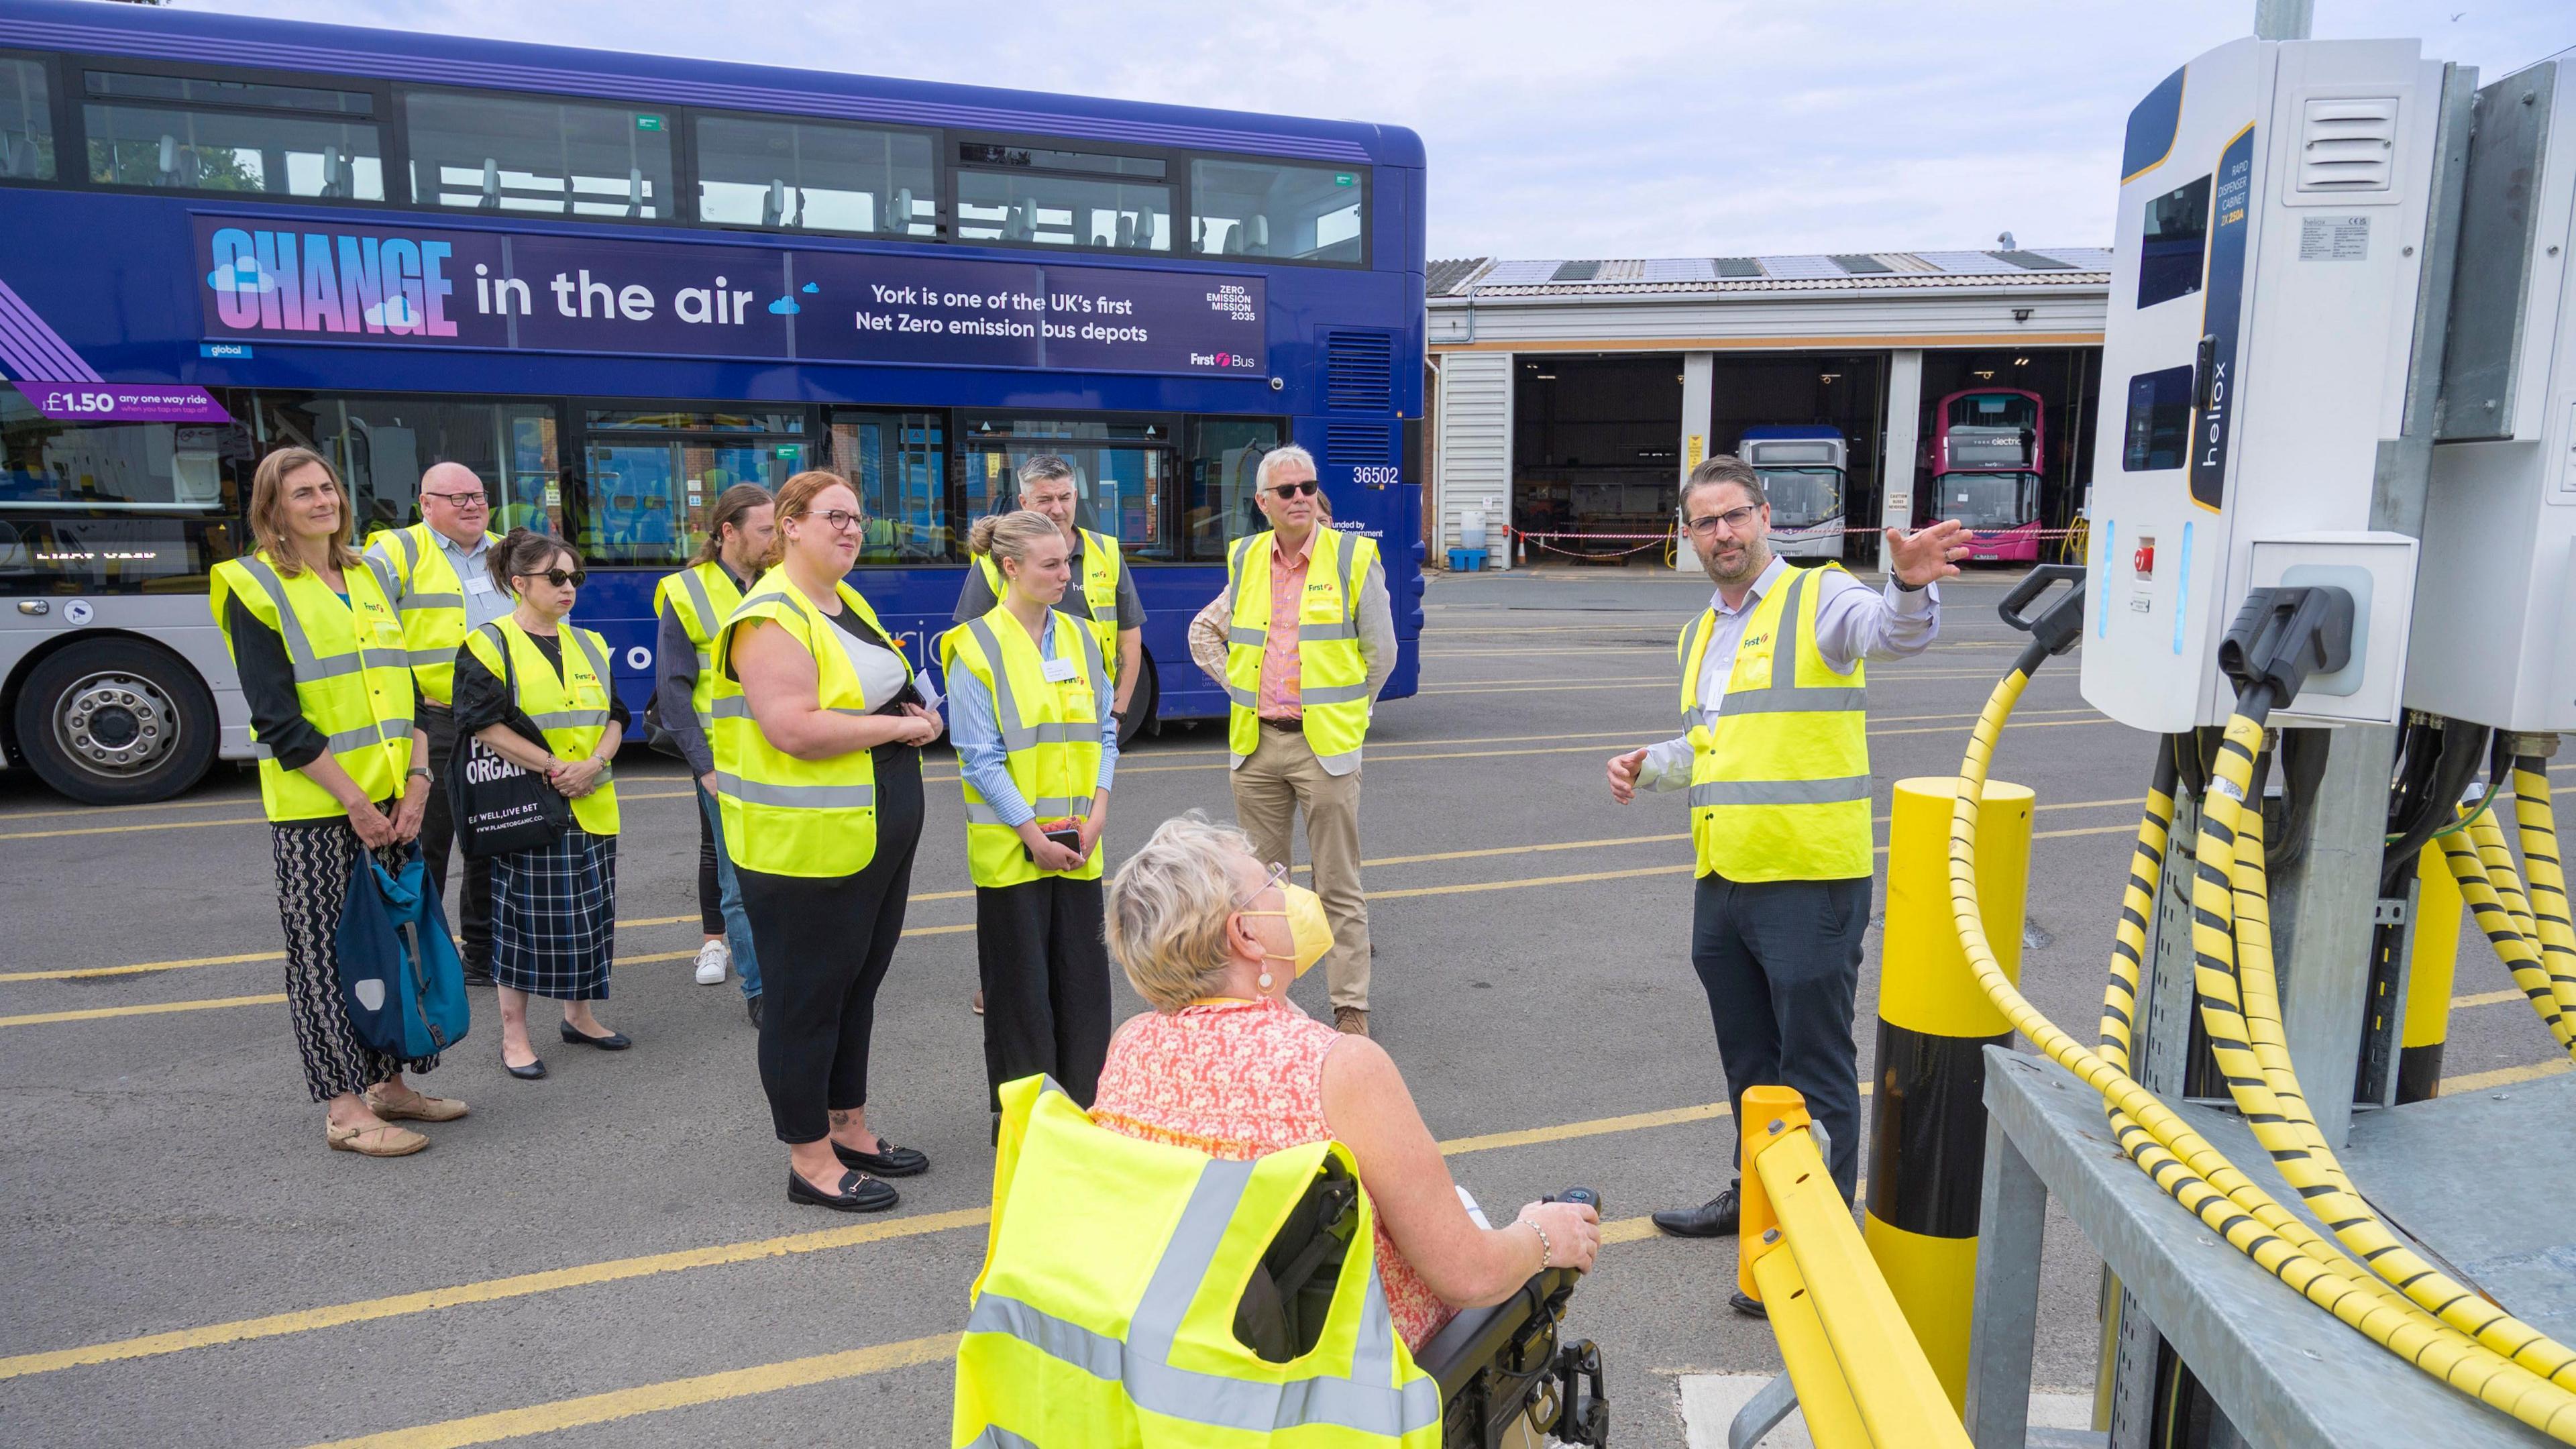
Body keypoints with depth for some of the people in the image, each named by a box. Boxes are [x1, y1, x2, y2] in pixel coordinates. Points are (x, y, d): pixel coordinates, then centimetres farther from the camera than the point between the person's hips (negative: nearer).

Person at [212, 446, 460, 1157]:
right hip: (314, 810, -6)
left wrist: (417, 780, -1)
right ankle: (346, 1110, 8)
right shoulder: (254, 588, -6)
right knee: (326, 951, 1)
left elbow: (406, 687, 12)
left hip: (392, 802, 6)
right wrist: (356, 804, -14)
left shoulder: (366, 578, 13)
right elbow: (280, 722, -12)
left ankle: (388, 1083, 22)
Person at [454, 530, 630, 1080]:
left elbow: (614, 717, 13)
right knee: (527, 920, 0)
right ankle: (514, 1033, 14)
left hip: (592, 807, 6)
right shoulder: (489, 644, -5)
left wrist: (595, 762, -7)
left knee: (590, 915, 11)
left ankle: (580, 1016, 27)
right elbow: (485, 725, -13)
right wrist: (553, 769, -16)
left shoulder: (589, 645, 14)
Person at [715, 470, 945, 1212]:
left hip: (880, 838, 9)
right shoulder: (771, 618, -15)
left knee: (858, 985, 18)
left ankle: (849, 1129, 33)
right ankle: (809, 1161, 15)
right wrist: (898, 726, -18)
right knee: (805, 999, 3)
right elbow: (795, 730, -26)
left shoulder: (852, 603, 14)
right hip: (805, 845, -9)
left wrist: (919, 715, 3)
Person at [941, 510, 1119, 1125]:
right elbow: (981, 758, -11)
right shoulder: (977, 648, -9)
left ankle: (1084, 1107, 25)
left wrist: (1097, 814, -3)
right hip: (1010, 846, -5)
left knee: (1084, 974, 10)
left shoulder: (1080, 638, 7)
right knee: (1021, 981, 5)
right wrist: (1033, 834, -14)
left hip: (1078, 844, 5)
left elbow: (1105, 733, 10)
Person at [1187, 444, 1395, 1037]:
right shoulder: (1246, 560, 8)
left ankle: (1351, 1008, 10)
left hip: (1324, 744, -4)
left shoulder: (1353, 558, -4)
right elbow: (1203, 632, 22)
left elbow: (1381, 653, 3)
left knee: (1338, 886, 1)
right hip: (1257, 744, 4)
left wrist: (1343, 711, 7)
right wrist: (1237, 684, 11)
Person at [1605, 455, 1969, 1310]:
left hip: (1810, 880, -8)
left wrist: (1910, 586, -51)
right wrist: (1648, 765, 11)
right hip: (1723, 881, 8)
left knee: (1816, 1067, 2)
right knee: (1748, 1057, 22)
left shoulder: (1820, 598, -7)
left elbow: (1894, 633, -30)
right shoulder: (1702, 635, 17)